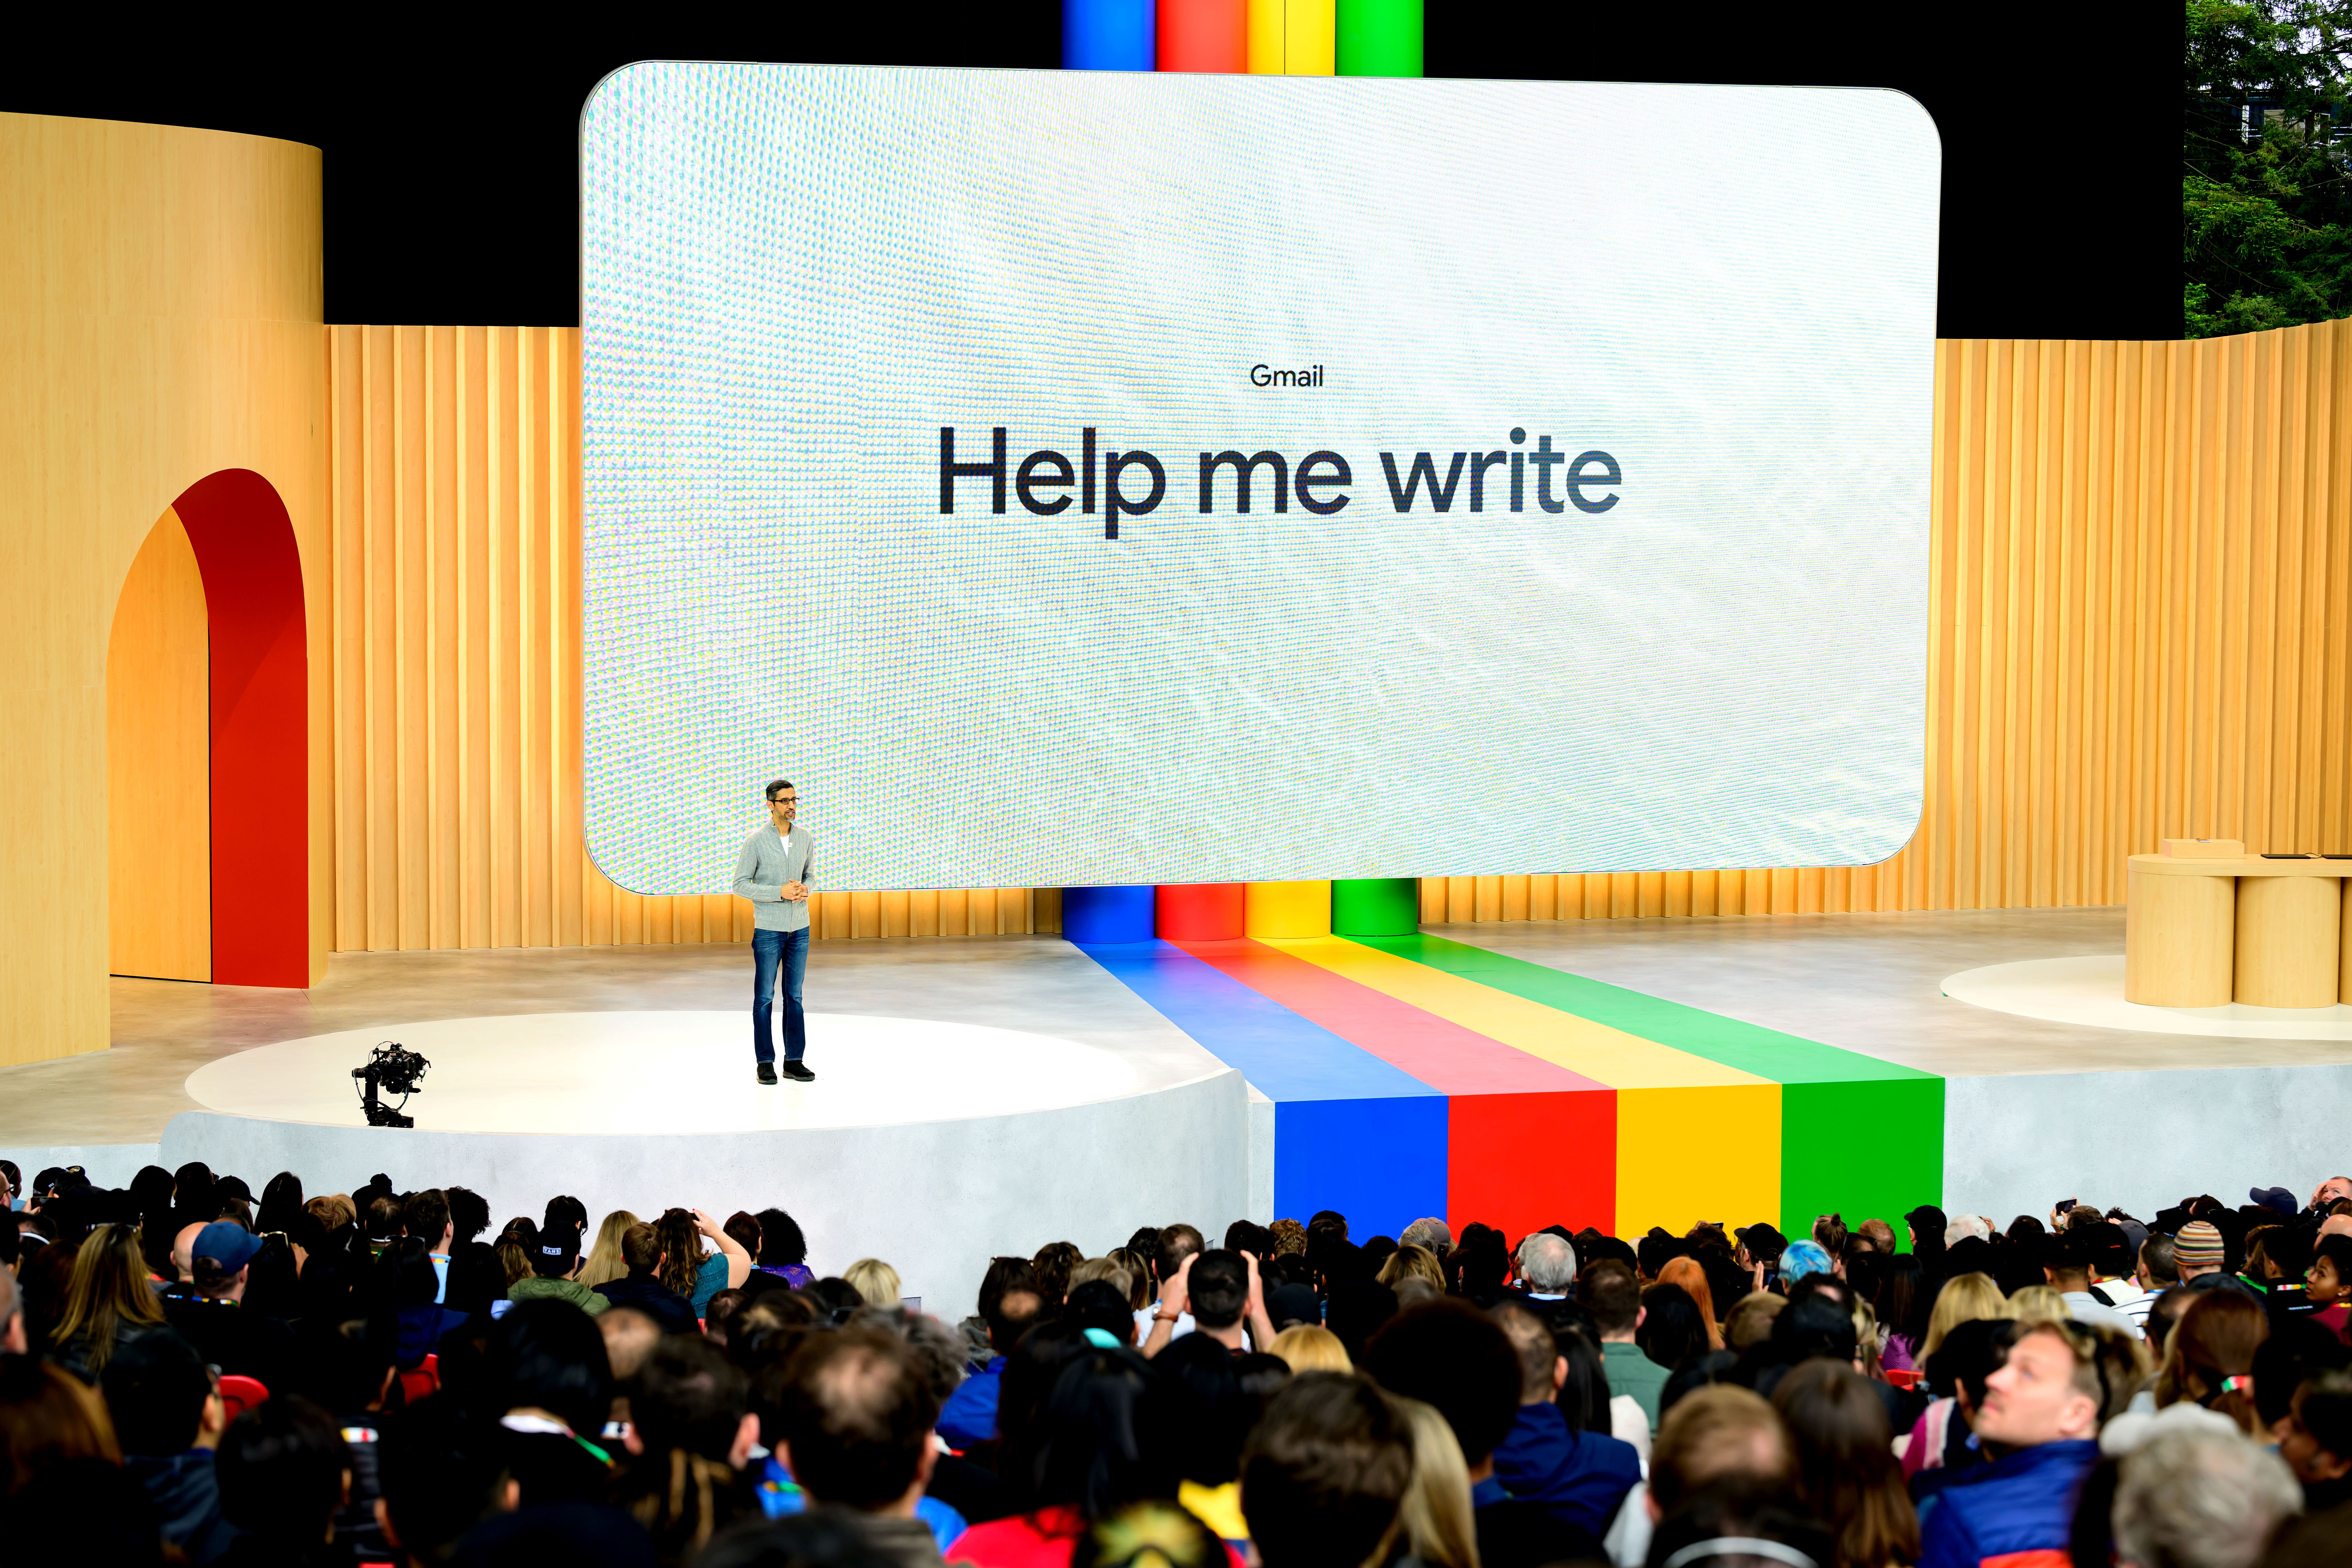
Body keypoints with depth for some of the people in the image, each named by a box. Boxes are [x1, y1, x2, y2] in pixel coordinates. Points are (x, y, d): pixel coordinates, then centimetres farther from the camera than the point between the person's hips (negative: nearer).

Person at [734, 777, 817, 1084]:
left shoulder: (805, 839, 3)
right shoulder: (757, 841, -10)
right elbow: (741, 885, -9)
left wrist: (805, 890, -7)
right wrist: (780, 892, -19)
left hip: (800, 929, 4)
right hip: (769, 930, -4)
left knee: (794, 996, 8)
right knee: (765, 997, 1)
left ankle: (794, 1061, 12)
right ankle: (765, 1063, 8)